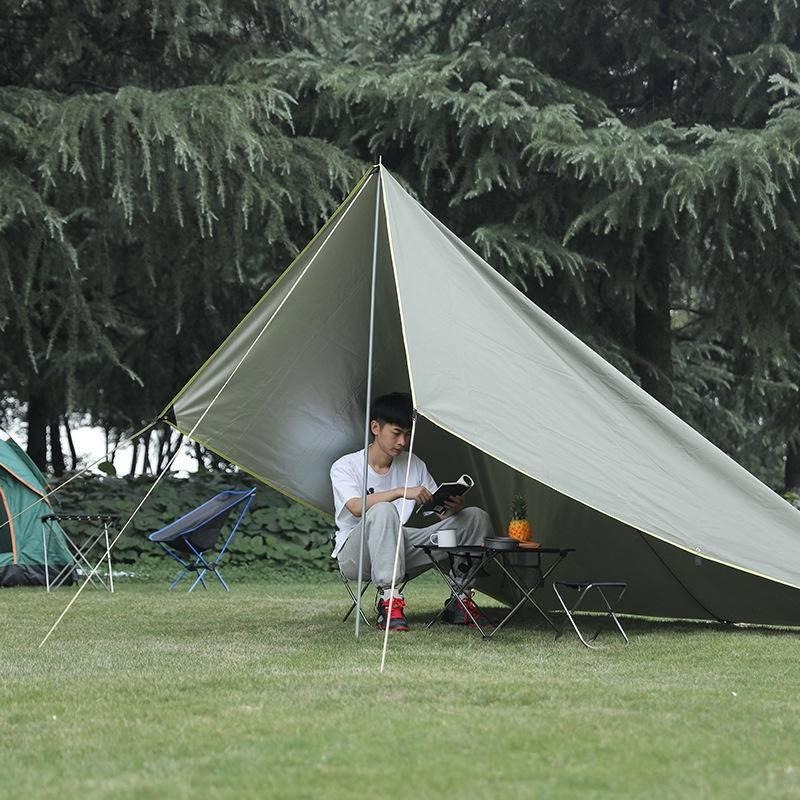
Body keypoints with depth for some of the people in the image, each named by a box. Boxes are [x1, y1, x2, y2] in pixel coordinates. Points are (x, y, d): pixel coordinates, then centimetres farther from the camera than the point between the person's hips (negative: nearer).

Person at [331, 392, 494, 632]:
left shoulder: (414, 465, 9)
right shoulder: (345, 466, -6)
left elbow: (438, 511, 5)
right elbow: (356, 507, -27)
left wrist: (452, 509, -19)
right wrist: (402, 492, -37)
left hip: (401, 553, 5)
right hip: (354, 556, -5)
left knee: (476, 518, -4)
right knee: (383, 510, -39)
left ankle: (460, 598, -3)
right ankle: (388, 598, -38)